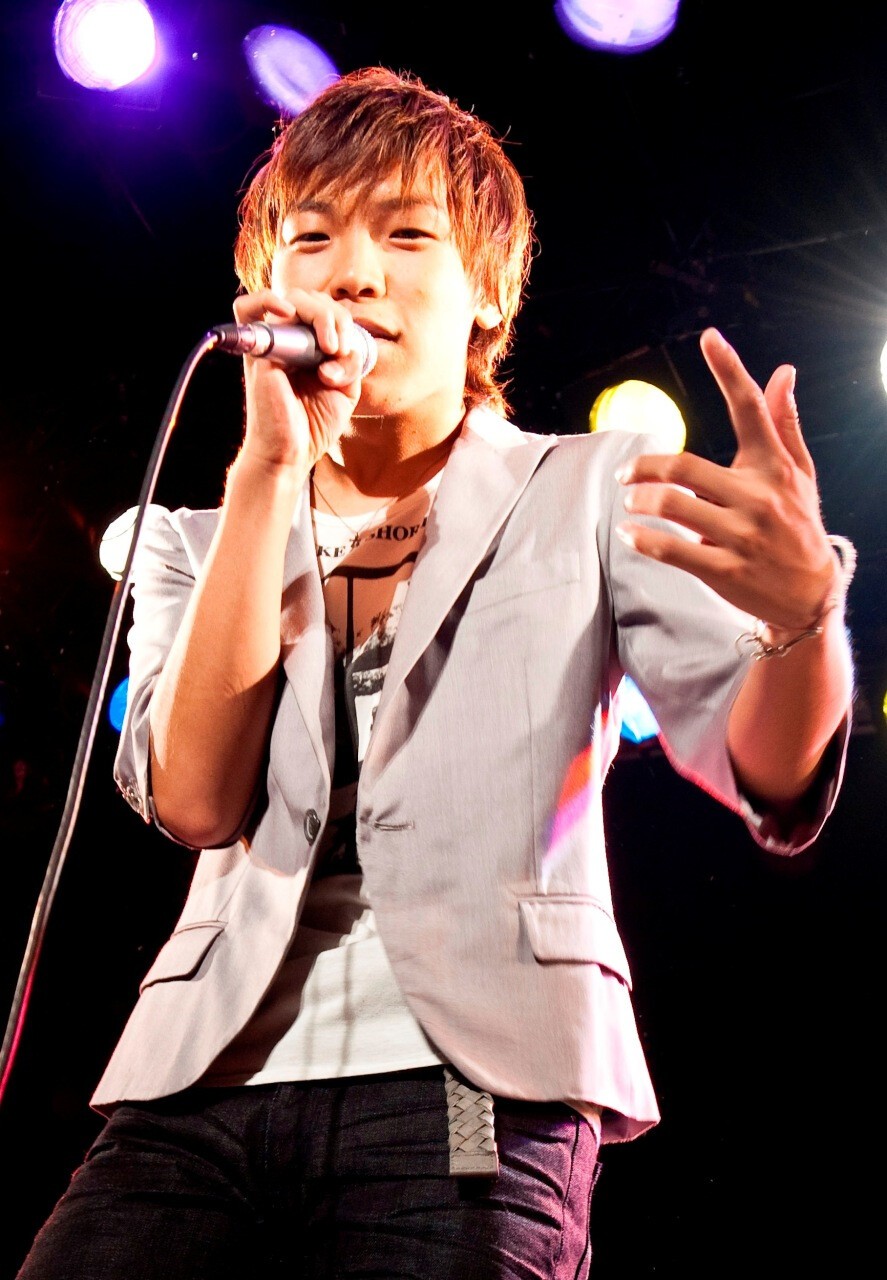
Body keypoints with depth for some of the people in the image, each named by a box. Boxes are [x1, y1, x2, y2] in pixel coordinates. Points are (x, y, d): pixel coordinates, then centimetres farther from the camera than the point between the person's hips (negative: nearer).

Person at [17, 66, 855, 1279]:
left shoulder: (591, 494, 8)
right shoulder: (201, 541, 15)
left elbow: (770, 782, -4)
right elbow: (194, 800, -3)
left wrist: (803, 611, -26)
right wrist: (273, 467, -5)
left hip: (473, 1093, -2)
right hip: (205, 1085, 3)